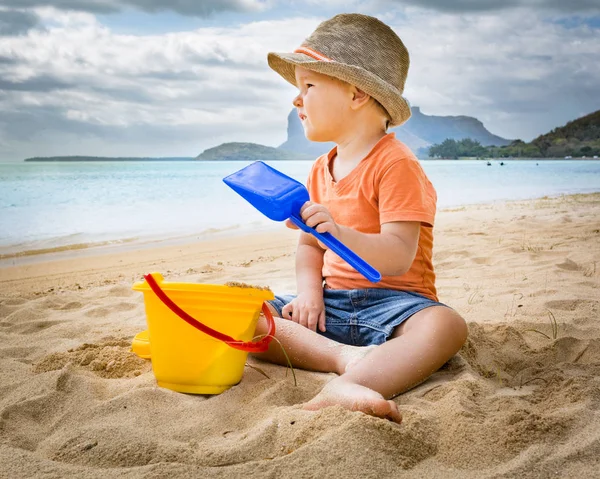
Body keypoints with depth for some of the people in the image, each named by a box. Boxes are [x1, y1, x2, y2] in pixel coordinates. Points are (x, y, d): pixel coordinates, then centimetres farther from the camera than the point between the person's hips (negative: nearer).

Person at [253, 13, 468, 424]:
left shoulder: (395, 163, -11)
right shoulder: (321, 170, 13)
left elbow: (399, 258, -21)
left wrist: (339, 233, -39)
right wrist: (308, 293, -4)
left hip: (391, 301, -6)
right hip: (331, 303, 7)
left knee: (446, 325, -38)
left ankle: (337, 392, -54)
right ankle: (345, 355, -29)